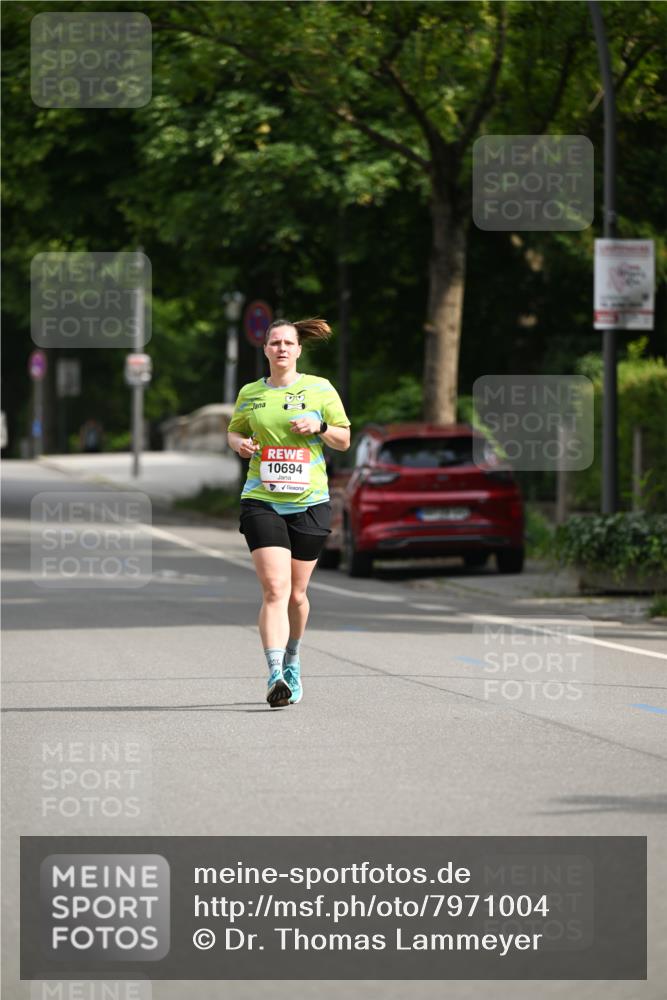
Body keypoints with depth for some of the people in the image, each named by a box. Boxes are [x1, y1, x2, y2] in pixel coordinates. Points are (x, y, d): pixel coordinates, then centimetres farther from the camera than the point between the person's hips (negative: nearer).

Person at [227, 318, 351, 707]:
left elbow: (344, 440, 8)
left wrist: (319, 427, -12)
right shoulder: (250, 394, 8)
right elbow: (235, 431, 22)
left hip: (310, 502, 0)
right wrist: (240, 443, -2)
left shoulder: (320, 389, 3)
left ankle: (292, 661, 35)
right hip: (262, 502, 0)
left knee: (296, 594, 9)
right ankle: (275, 676, -23)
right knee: (274, 590, -16)